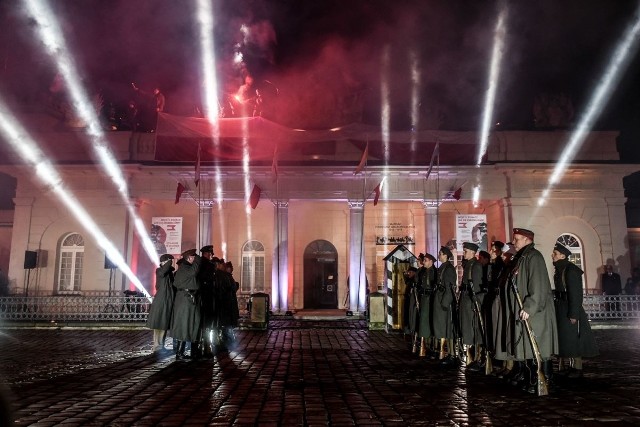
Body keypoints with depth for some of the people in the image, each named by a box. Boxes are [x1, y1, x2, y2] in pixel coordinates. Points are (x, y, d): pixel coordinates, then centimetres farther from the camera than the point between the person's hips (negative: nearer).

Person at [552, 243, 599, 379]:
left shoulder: (570, 270, -15)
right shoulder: (559, 269, 10)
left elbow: (575, 293, -19)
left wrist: (573, 314, -20)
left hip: (569, 311, -9)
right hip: (560, 309, 9)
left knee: (573, 339, -2)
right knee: (563, 338, 12)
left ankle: (577, 369, 7)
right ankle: (562, 366, 20)